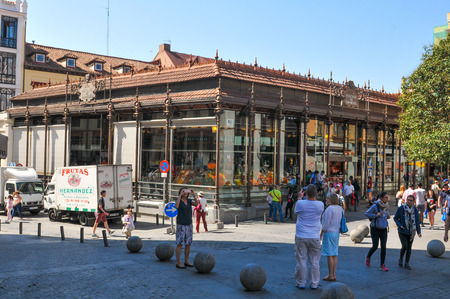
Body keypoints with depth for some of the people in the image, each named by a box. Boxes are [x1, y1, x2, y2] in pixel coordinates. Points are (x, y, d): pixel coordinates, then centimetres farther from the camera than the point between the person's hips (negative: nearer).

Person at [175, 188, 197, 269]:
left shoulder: (189, 200, 7)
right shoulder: (178, 201, -8)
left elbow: (196, 203, -13)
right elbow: (176, 206, -32)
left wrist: (194, 195, -28)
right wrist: (180, 195, -34)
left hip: (189, 224, 6)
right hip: (181, 225, -6)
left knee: (188, 244, 8)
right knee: (180, 244, -4)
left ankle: (186, 261, 19)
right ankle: (178, 263, 2)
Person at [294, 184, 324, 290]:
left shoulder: (300, 203, -12)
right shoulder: (320, 205, -7)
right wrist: (314, 197, 16)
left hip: (301, 237, -1)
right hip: (315, 237, 1)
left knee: (301, 261, 8)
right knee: (314, 262, 10)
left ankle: (301, 283, 14)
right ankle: (314, 283, 15)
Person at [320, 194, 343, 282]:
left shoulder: (329, 209, -16)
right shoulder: (340, 208, 9)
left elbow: (326, 224, -17)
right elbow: (340, 222, 13)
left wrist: (321, 234, -9)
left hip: (329, 233, -8)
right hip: (336, 233, 9)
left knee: (329, 255, -4)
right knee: (334, 254, 11)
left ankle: (330, 275, -1)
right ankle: (334, 274, 15)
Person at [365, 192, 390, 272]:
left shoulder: (385, 206, 4)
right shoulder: (375, 206, -14)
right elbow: (367, 214, -11)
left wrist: (387, 216, 2)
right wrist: (375, 215, -22)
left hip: (383, 229, 5)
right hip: (375, 229, -5)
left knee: (383, 247, -2)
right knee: (375, 246, -2)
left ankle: (382, 265, 4)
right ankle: (368, 257, 28)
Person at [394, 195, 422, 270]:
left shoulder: (415, 210, 0)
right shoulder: (401, 208, -9)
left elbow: (417, 221, 6)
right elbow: (395, 218, 0)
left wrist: (419, 232, -3)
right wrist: (399, 225, -17)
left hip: (411, 232, 3)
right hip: (402, 232, -3)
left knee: (409, 248, 6)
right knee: (404, 246, -13)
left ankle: (407, 264, 19)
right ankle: (400, 260, 14)